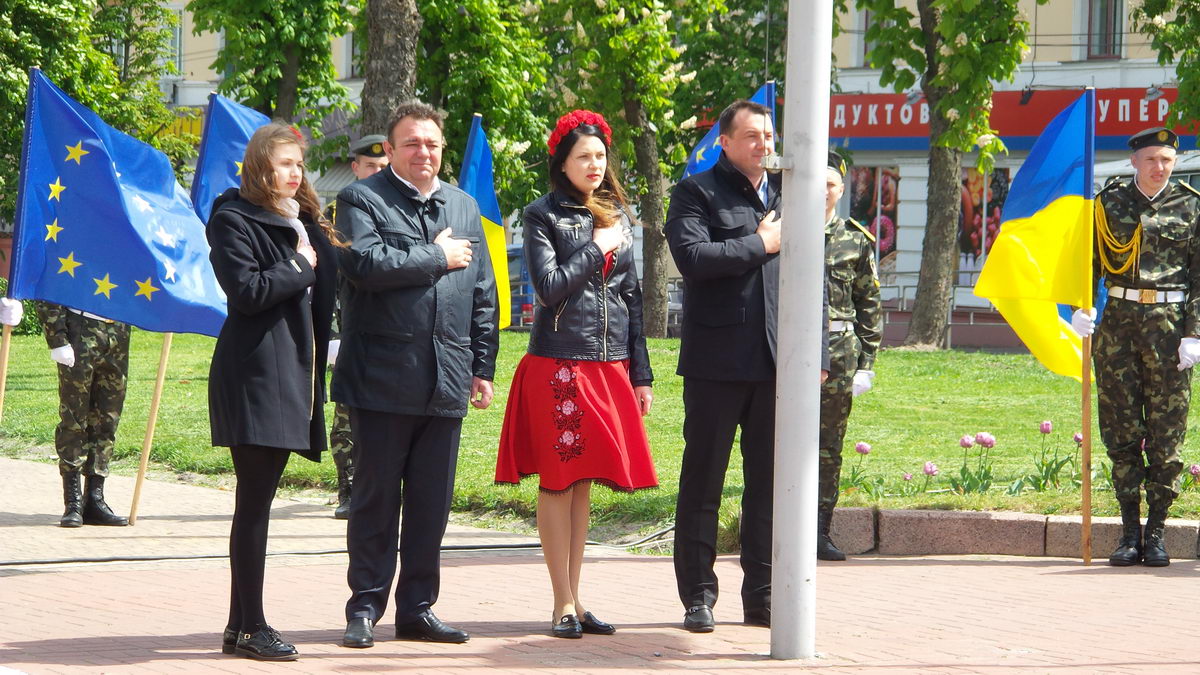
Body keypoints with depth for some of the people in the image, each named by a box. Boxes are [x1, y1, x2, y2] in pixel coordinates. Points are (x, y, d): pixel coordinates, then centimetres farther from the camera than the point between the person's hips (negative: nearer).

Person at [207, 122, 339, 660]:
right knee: (254, 502, -7)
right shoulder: (234, 220, -5)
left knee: (258, 502, 10)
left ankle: (240, 626, 13)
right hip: (254, 374, -8)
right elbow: (247, 290, -15)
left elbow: (325, 285, 19)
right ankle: (251, 627, -3)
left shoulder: (302, 221, 20)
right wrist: (300, 266, -7)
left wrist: (312, 242, 4)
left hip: (292, 374, 8)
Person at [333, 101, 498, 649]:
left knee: (432, 502, 8)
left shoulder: (464, 207, 17)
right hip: (383, 378, -5)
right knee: (376, 499, 1)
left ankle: (417, 609, 17)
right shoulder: (361, 200, -1)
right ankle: (365, 608, 10)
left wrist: (482, 367, 13)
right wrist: (438, 257, -11)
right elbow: (365, 263, -20)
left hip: (447, 379, 5)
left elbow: (483, 294, 18)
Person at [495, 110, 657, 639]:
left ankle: (574, 599, 14)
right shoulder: (543, 216, -1)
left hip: (609, 364, 5)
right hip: (558, 363, -5)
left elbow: (632, 296, 15)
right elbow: (550, 287, -13)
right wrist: (597, 249, -7)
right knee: (558, 482, -2)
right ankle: (564, 605, 1)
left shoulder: (617, 215, 14)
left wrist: (641, 374, 12)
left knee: (583, 483, 9)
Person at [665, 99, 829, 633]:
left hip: (777, 363, 5)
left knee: (770, 482, 7)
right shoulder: (696, 193, 0)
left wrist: (816, 354, 11)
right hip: (716, 362, -4)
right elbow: (692, 256, -18)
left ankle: (762, 595, 14)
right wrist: (759, 244, -10)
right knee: (703, 479, 2)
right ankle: (698, 596, 9)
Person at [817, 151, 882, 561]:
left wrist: (866, 364, 3)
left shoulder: (858, 241, 8)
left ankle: (820, 532, 14)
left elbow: (870, 307, 9)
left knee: (829, 449, 6)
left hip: (839, 355, 2)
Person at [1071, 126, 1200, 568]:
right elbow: (1091, 258, 12)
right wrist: (1080, 307, -4)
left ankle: (1156, 531, 6)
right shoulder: (1110, 203, 8)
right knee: (1121, 429, 2)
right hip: (1118, 320, 2)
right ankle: (1129, 530, 8)